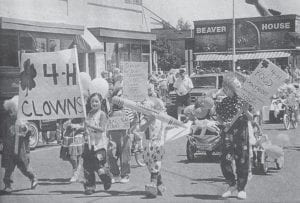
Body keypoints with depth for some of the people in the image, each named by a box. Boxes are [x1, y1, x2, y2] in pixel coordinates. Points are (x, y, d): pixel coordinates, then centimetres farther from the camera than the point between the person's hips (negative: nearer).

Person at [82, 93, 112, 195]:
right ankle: (89, 186, 10)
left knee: (99, 165, -9)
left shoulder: (102, 114, -8)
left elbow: (102, 129, -19)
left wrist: (90, 126, -27)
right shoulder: (89, 114, 12)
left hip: (99, 142, -6)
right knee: (87, 165, 1)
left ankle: (107, 180, 18)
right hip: (89, 143, 6)